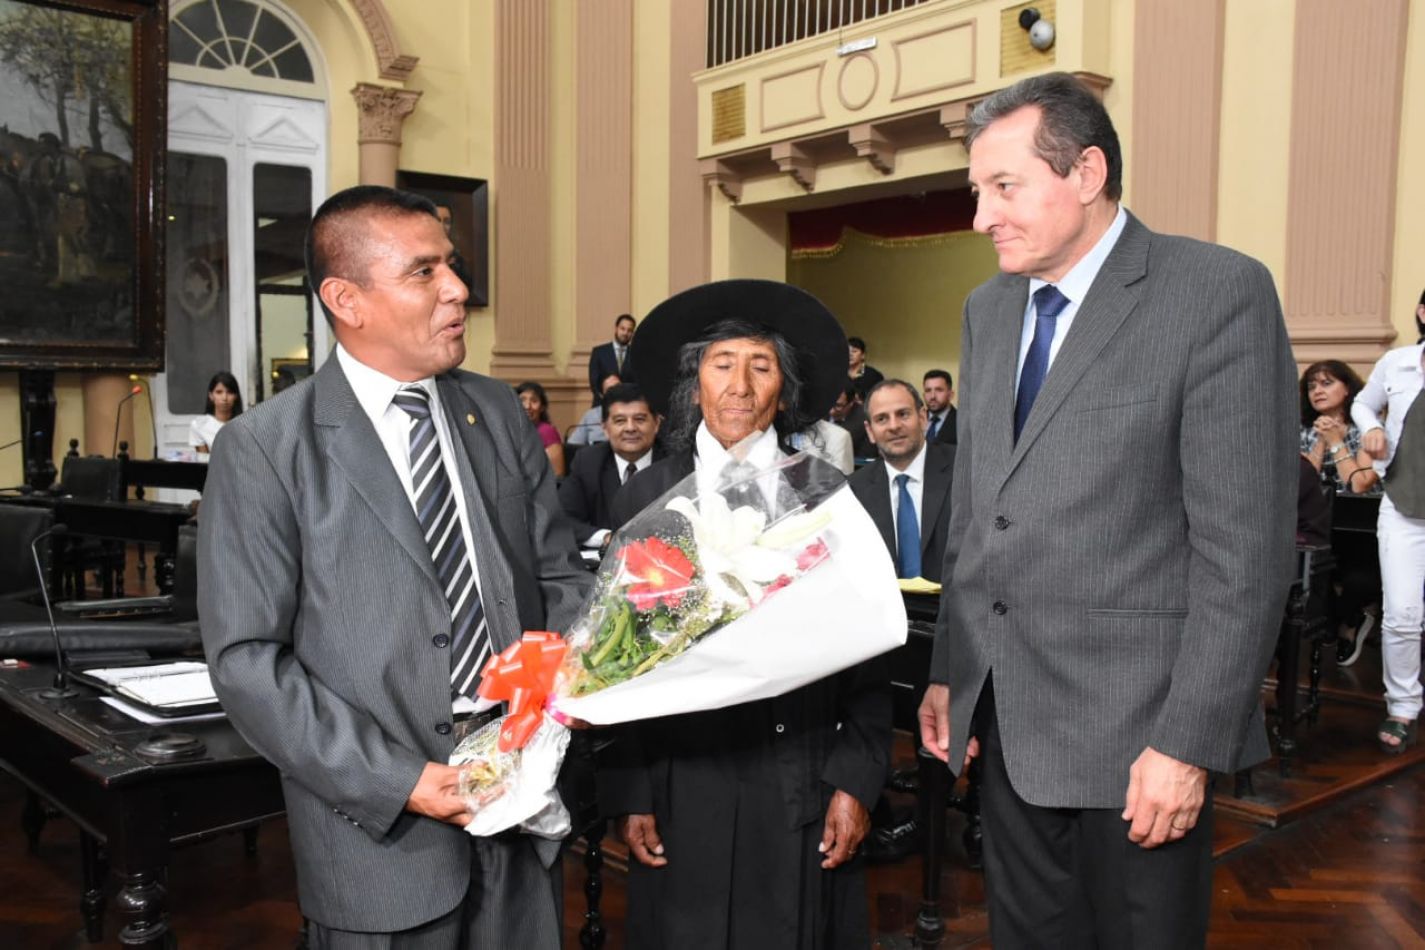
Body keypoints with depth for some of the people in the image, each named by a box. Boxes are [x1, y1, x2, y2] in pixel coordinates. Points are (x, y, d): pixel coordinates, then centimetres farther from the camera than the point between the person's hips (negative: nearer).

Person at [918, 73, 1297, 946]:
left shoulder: (1219, 292, -11)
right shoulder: (989, 310, 10)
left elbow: (1246, 542, -15)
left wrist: (1190, 743, -17)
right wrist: (948, 671, 11)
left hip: (1134, 727, -6)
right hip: (1006, 721, 6)